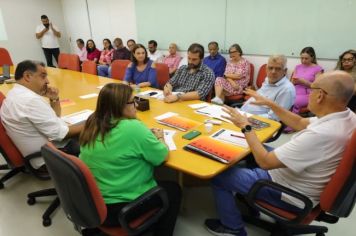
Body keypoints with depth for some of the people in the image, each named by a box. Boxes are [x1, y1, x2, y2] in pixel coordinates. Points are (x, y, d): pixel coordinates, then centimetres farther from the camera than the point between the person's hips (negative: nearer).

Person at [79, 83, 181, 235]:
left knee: (160, 184, 28)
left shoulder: (92, 124, -2)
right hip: (123, 208, -7)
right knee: (173, 189, 18)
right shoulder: (132, 128, -26)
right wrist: (159, 138, 6)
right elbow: (163, 156, -14)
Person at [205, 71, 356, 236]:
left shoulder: (320, 135, -38)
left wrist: (246, 127, -20)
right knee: (255, 150, 26)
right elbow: (300, 123, 8)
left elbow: (265, 162, -30)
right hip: (306, 182, 9)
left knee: (219, 175, -1)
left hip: (292, 194, -9)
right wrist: (270, 103, 6)